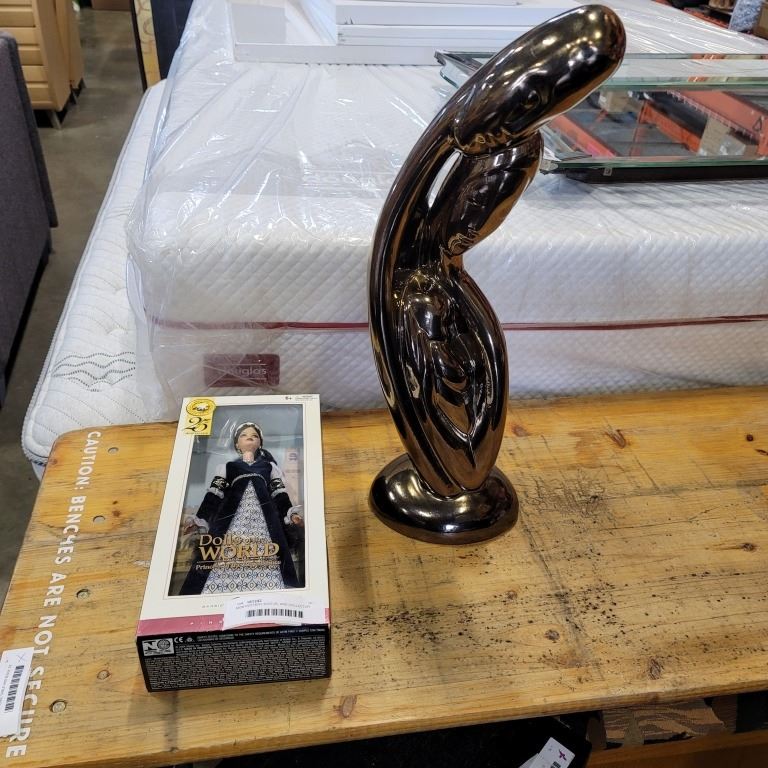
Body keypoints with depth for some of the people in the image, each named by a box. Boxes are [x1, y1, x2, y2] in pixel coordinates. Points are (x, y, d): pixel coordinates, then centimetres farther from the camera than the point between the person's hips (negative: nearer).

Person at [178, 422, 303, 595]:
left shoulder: (269, 465, 26)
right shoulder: (227, 467, 26)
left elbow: (279, 494, 15)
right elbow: (214, 494, 16)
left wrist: (290, 513, -3)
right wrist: (200, 519, 3)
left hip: (263, 516, 0)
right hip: (232, 517, 0)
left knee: (264, 561, -20)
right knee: (227, 558, -20)